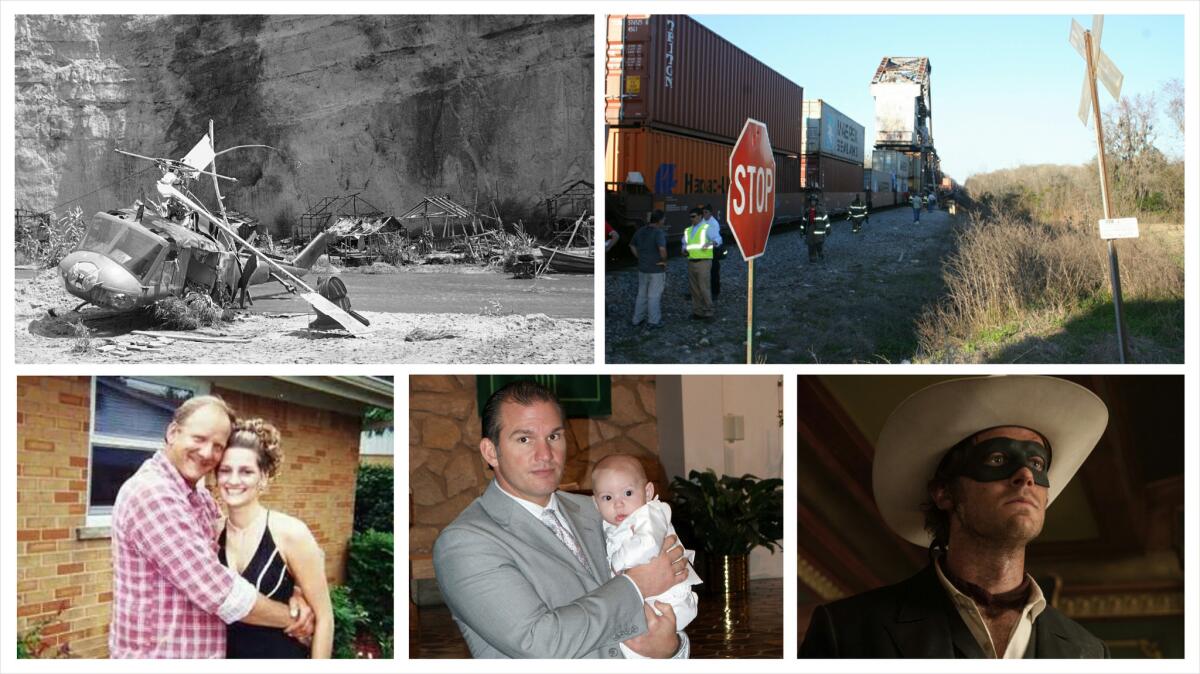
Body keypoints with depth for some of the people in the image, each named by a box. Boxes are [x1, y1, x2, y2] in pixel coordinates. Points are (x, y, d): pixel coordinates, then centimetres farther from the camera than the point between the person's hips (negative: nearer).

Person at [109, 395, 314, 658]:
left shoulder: (201, 497, 10)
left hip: (200, 654, 9)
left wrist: (290, 596, -9)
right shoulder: (152, 493, -21)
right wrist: (291, 618, -14)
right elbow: (217, 589, -24)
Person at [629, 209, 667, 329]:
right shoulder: (658, 232, -19)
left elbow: (632, 246, 14)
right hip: (657, 269, -7)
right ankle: (654, 321, 6)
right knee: (654, 296, 1)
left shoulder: (640, 231, 4)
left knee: (642, 294, 17)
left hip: (642, 268, 7)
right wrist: (664, 260, -15)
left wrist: (640, 258, 13)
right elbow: (662, 249, -32)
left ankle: (637, 319, 23)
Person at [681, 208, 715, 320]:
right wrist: (685, 249, 5)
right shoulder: (688, 230, 17)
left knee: (704, 288, -8)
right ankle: (697, 311, 18)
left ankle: (708, 313, -2)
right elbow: (684, 243, 28)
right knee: (694, 289, 10)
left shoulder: (707, 228, -3)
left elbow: (718, 239, -13)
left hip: (703, 261, -6)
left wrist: (711, 243, -35)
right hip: (691, 262, 7)